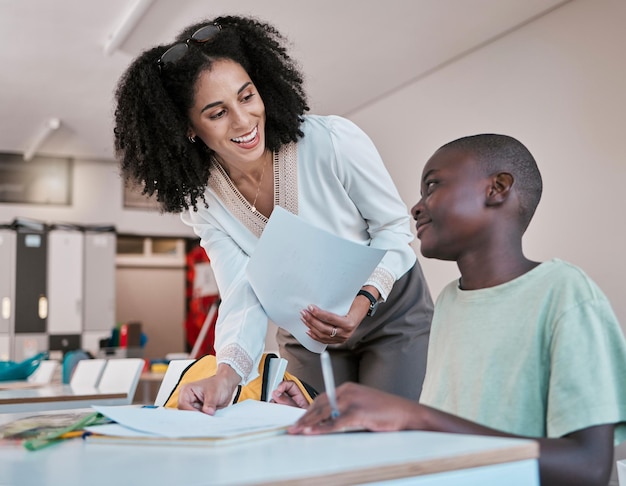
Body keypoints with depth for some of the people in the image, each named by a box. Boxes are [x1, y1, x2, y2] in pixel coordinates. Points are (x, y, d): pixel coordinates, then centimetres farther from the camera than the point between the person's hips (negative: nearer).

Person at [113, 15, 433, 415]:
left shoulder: (334, 141, -26)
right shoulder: (202, 201, -15)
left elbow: (395, 227, -15)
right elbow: (244, 299, -18)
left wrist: (362, 303, -32)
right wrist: (227, 375, -37)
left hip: (392, 317, -2)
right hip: (308, 337, 3)